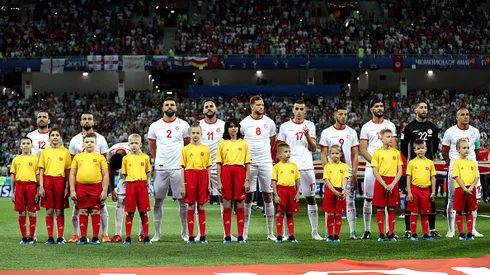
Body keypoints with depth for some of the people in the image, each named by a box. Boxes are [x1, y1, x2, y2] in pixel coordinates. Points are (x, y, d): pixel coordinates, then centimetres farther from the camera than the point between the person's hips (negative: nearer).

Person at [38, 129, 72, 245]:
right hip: (48, 181, 1)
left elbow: (68, 171, 6)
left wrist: (67, 187, -2)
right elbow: (41, 170, 8)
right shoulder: (45, 152, 9)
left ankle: (60, 237, 4)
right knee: (49, 211, 1)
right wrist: (41, 186, -1)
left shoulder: (65, 152, 6)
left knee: (60, 211, 0)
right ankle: (50, 237, 5)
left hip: (60, 181, -1)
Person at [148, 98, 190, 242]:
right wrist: (159, 160, 10)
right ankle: (157, 233, 12)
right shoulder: (155, 126, 7)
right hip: (160, 169, 2)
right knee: (157, 201, 4)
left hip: (178, 168, -1)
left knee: (183, 200, 1)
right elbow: (152, 148, 16)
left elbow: (188, 146, 11)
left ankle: (185, 232, 11)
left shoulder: (183, 125, 4)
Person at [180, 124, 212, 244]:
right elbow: (183, 168, 5)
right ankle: (191, 237, 3)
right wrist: (183, 185, -1)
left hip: (202, 177, 1)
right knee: (190, 207, 0)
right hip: (190, 177, -1)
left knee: (201, 207, 2)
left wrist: (209, 184, 4)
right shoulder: (186, 149, 6)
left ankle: (202, 236, 5)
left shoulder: (205, 149, 8)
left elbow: (208, 167, 9)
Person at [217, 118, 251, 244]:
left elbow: (247, 163, 8)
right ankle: (227, 236, 4)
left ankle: (240, 236, 5)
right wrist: (219, 182, -2)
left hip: (240, 172, 0)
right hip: (226, 172, 0)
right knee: (226, 206, 0)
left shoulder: (243, 143, 11)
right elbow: (219, 164, 6)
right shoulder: (222, 144, 9)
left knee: (240, 205, 0)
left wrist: (247, 180, -1)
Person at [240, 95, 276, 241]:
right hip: (249, 163, -1)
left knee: (268, 196, 2)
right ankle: (244, 231, 7)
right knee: (248, 197, 1)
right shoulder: (244, 123, 0)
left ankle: (270, 232, 6)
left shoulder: (269, 122, 4)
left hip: (266, 163, 1)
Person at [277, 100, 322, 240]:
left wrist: (307, 135, -11)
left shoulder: (310, 126, 9)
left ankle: (315, 231, 8)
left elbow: (313, 149, 5)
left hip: (307, 167, 1)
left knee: (311, 198, 3)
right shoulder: (285, 127, 6)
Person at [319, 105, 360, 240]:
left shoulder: (352, 132, 7)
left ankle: (353, 231, 4)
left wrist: (354, 175, -3)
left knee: (350, 202, 2)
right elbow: (324, 155, 1)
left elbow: (355, 156, 5)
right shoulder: (326, 133, 2)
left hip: (348, 174, 1)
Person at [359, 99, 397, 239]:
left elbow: (394, 148, 7)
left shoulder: (390, 125, 11)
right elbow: (363, 150, 0)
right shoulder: (366, 127, 5)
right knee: (368, 198, -1)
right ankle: (367, 230, 6)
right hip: (371, 167, -1)